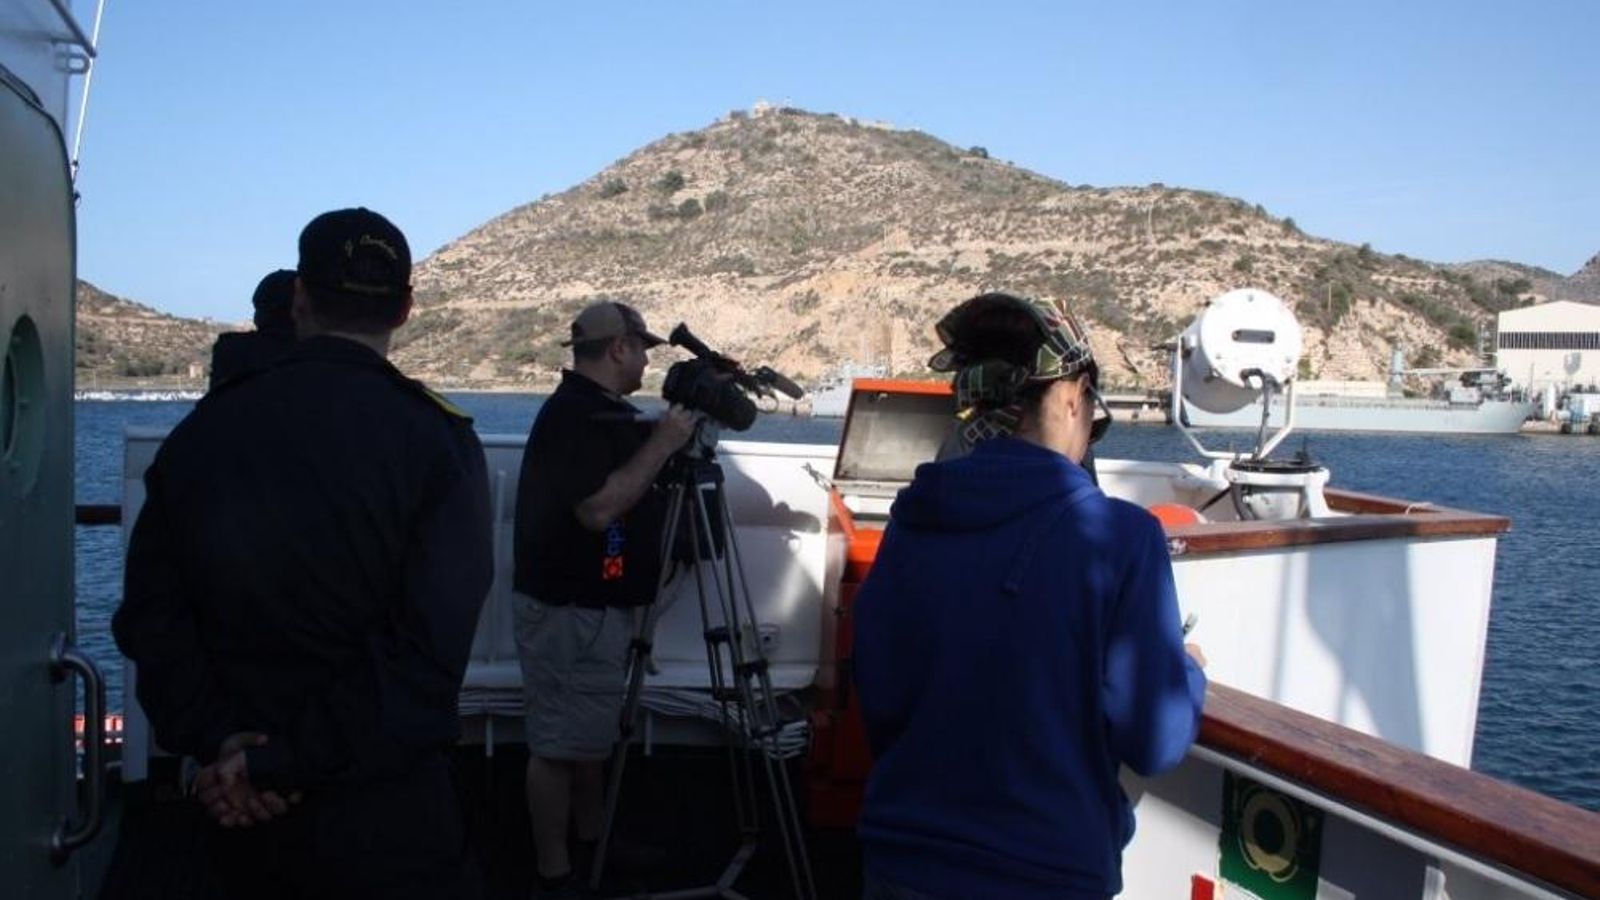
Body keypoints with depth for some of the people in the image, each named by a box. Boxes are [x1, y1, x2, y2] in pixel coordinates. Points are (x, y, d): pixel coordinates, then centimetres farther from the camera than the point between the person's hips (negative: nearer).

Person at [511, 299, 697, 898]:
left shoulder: (599, 411, 12)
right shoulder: (573, 414, -19)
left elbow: (625, 488, 21)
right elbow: (598, 507, -28)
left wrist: (665, 440, 9)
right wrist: (662, 444, -21)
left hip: (597, 606, 11)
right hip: (568, 609, -11)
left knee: (590, 736, 20)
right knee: (559, 744, -1)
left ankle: (591, 848, 33)